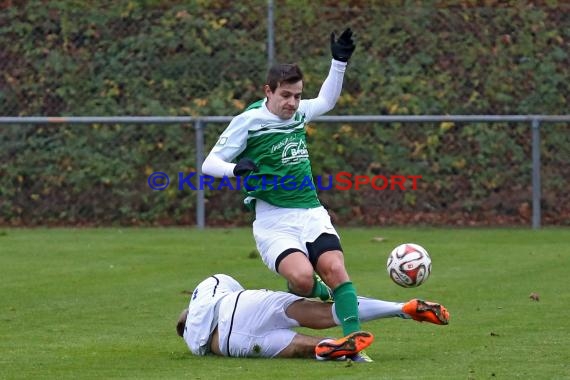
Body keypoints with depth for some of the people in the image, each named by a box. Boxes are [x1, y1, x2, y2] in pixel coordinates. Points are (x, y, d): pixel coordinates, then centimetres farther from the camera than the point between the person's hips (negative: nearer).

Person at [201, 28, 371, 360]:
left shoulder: (299, 112, 11)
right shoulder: (248, 121, -6)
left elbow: (326, 101, 33)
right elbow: (209, 164, -6)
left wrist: (340, 62, 23)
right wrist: (235, 168, -27)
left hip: (311, 212, 4)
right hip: (273, 219, -4)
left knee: (335, 268, -23)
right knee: (303, 276, -29)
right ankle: (318, 293, 7)